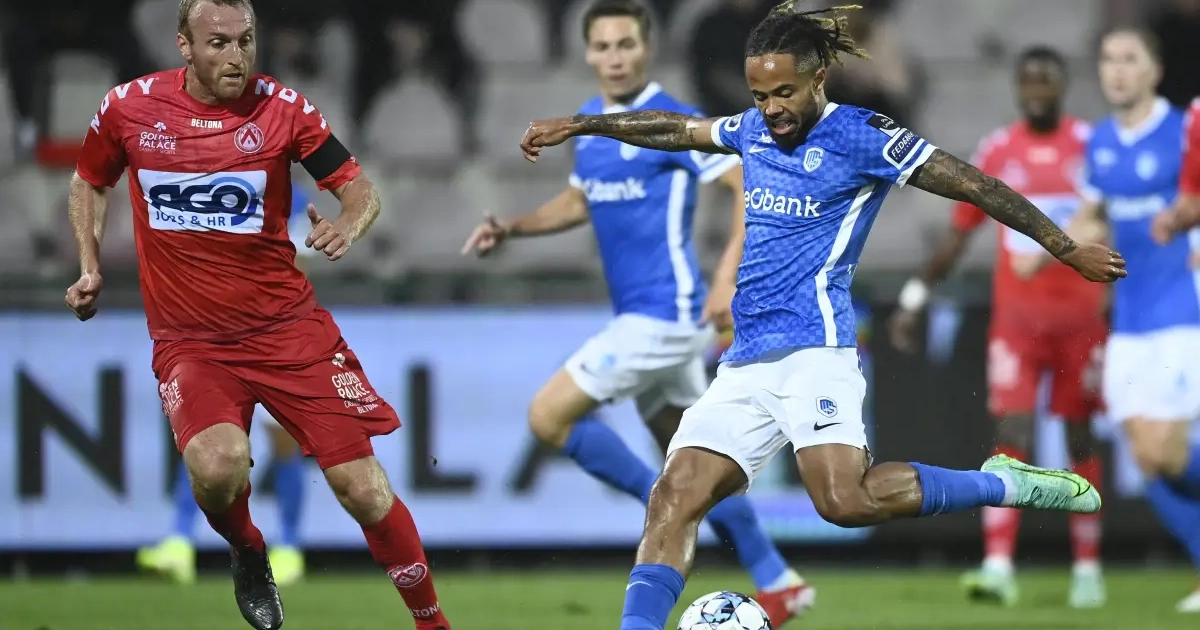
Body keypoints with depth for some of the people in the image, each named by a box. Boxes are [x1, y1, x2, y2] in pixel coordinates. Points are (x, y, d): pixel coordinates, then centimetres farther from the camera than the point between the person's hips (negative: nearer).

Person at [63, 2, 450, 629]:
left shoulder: (282, 107, -6)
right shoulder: (129, 107, -3)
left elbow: (360, 188, -4)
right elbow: (88, 182, 16)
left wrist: (347, 226, -26)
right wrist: (90, 267, 5)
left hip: (288, 324, 0)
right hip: (187, 338, 0)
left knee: (363, 487, -5)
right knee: (216, 463, -29)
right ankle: (247, 556, 5)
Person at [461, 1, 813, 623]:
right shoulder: (588, 123, 11)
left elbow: (752, 189, -16)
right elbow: (578, 202, 27)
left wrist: (726, 277, -26)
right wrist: (509, 228, 13)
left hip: (664, 314, -9)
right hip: (642, 315, 9)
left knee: (549, 416, -10)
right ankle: (777, 584, 18)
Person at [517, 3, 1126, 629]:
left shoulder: (859, 136, -5)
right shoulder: (755, 130, 16)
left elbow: (973, 185, -3)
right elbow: (677, 129, 33)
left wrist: (1066, 248, -2)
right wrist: (578, 126, 40)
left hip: (813, 349, -7)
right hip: (743, 362, 7)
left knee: (846, 500, -26)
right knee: (674, 498, -8)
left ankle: (1006, 485, -9)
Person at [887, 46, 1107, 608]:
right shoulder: (997, 152, 5)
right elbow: (957, 235, 11)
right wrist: (915, 297, 6)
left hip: (1081, 318, -1)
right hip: (1016, 318, 1)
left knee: (1080, 440, 7)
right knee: (1011, 436, -12)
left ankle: (1088, 568, 18)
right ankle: (998, 567, -19)